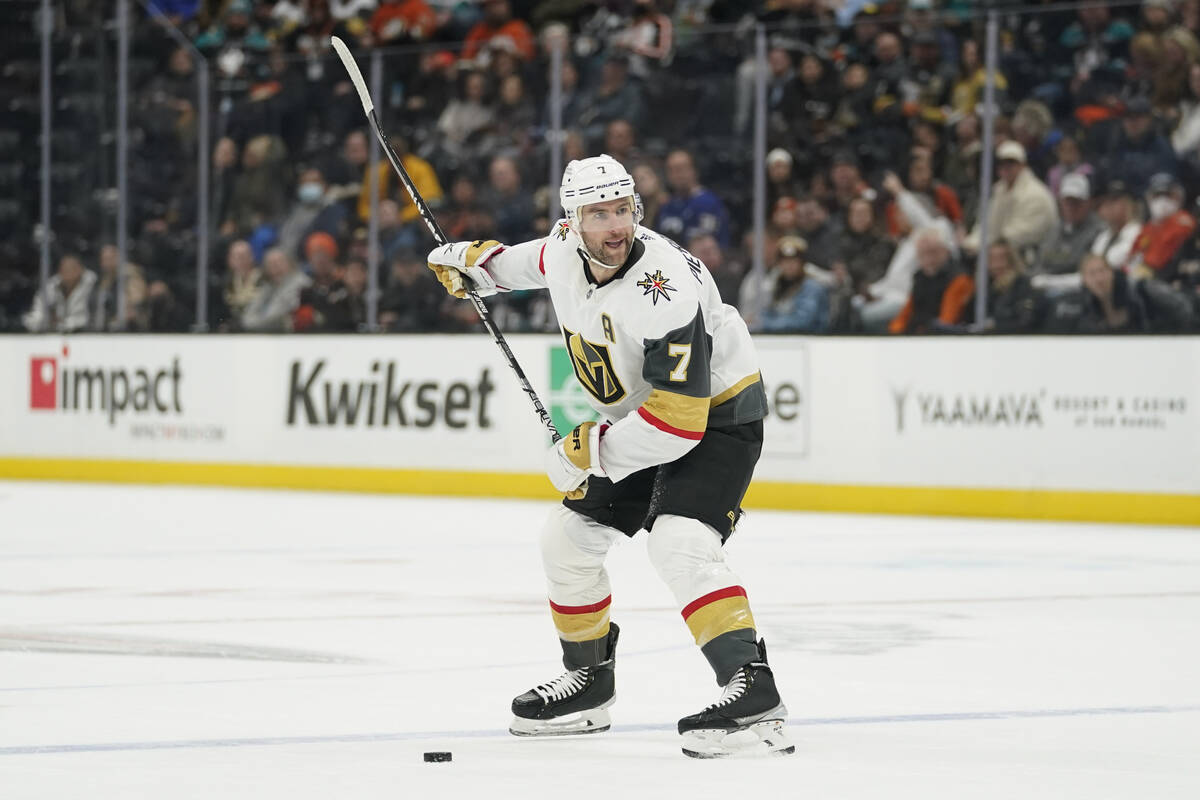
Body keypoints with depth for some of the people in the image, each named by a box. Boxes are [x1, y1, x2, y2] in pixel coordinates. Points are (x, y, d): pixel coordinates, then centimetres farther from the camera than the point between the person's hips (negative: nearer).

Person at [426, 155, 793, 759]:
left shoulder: (663, 291, -34)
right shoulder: (566, 250, -10)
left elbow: (679, 419, -35)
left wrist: (590, 451, -27)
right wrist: (479, 264, 15)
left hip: (718, 415, -9)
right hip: (636, 420, 9)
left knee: (678, 543, -30)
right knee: (567, 539, 11)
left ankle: (752, 687, -36)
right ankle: (589, 681, 29)